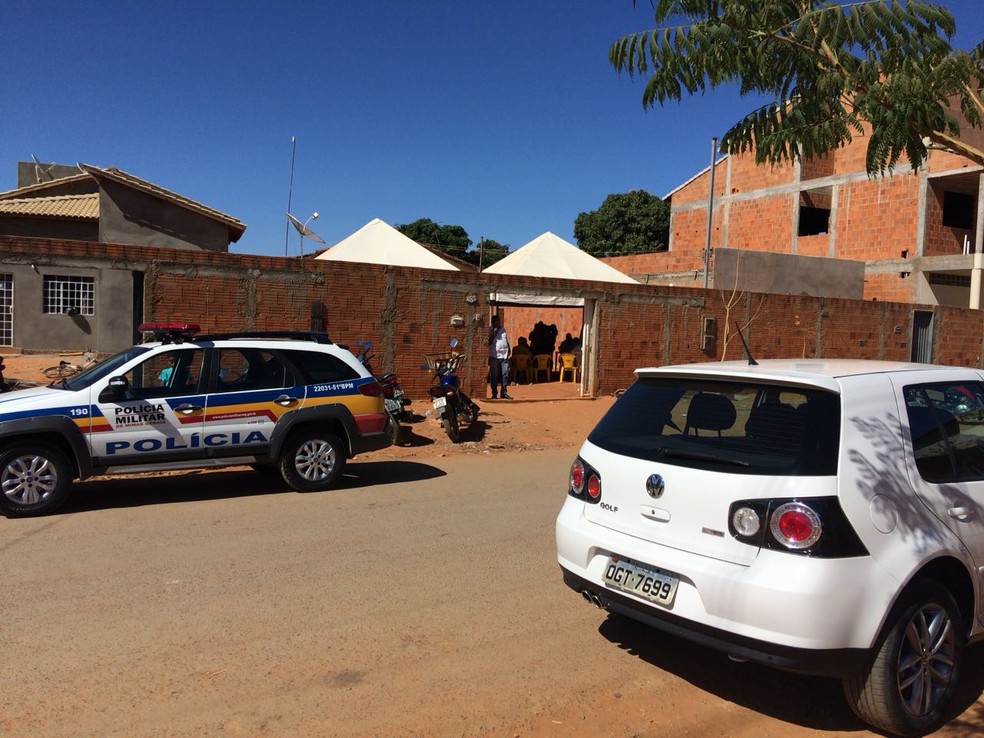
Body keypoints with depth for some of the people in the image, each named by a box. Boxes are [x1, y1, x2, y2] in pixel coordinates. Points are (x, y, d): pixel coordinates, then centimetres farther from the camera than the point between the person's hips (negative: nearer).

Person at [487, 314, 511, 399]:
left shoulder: (502, 329, 14)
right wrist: (494, 333, -16)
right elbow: (489, 342, -10)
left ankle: (504, 393, 10)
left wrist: (508, 350, 11)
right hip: (494, 356, -4)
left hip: (504, 356, 5)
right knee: (494, 376, 0)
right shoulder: (489, 330, -2)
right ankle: (494, 393, 7)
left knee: (505, 375, 3)